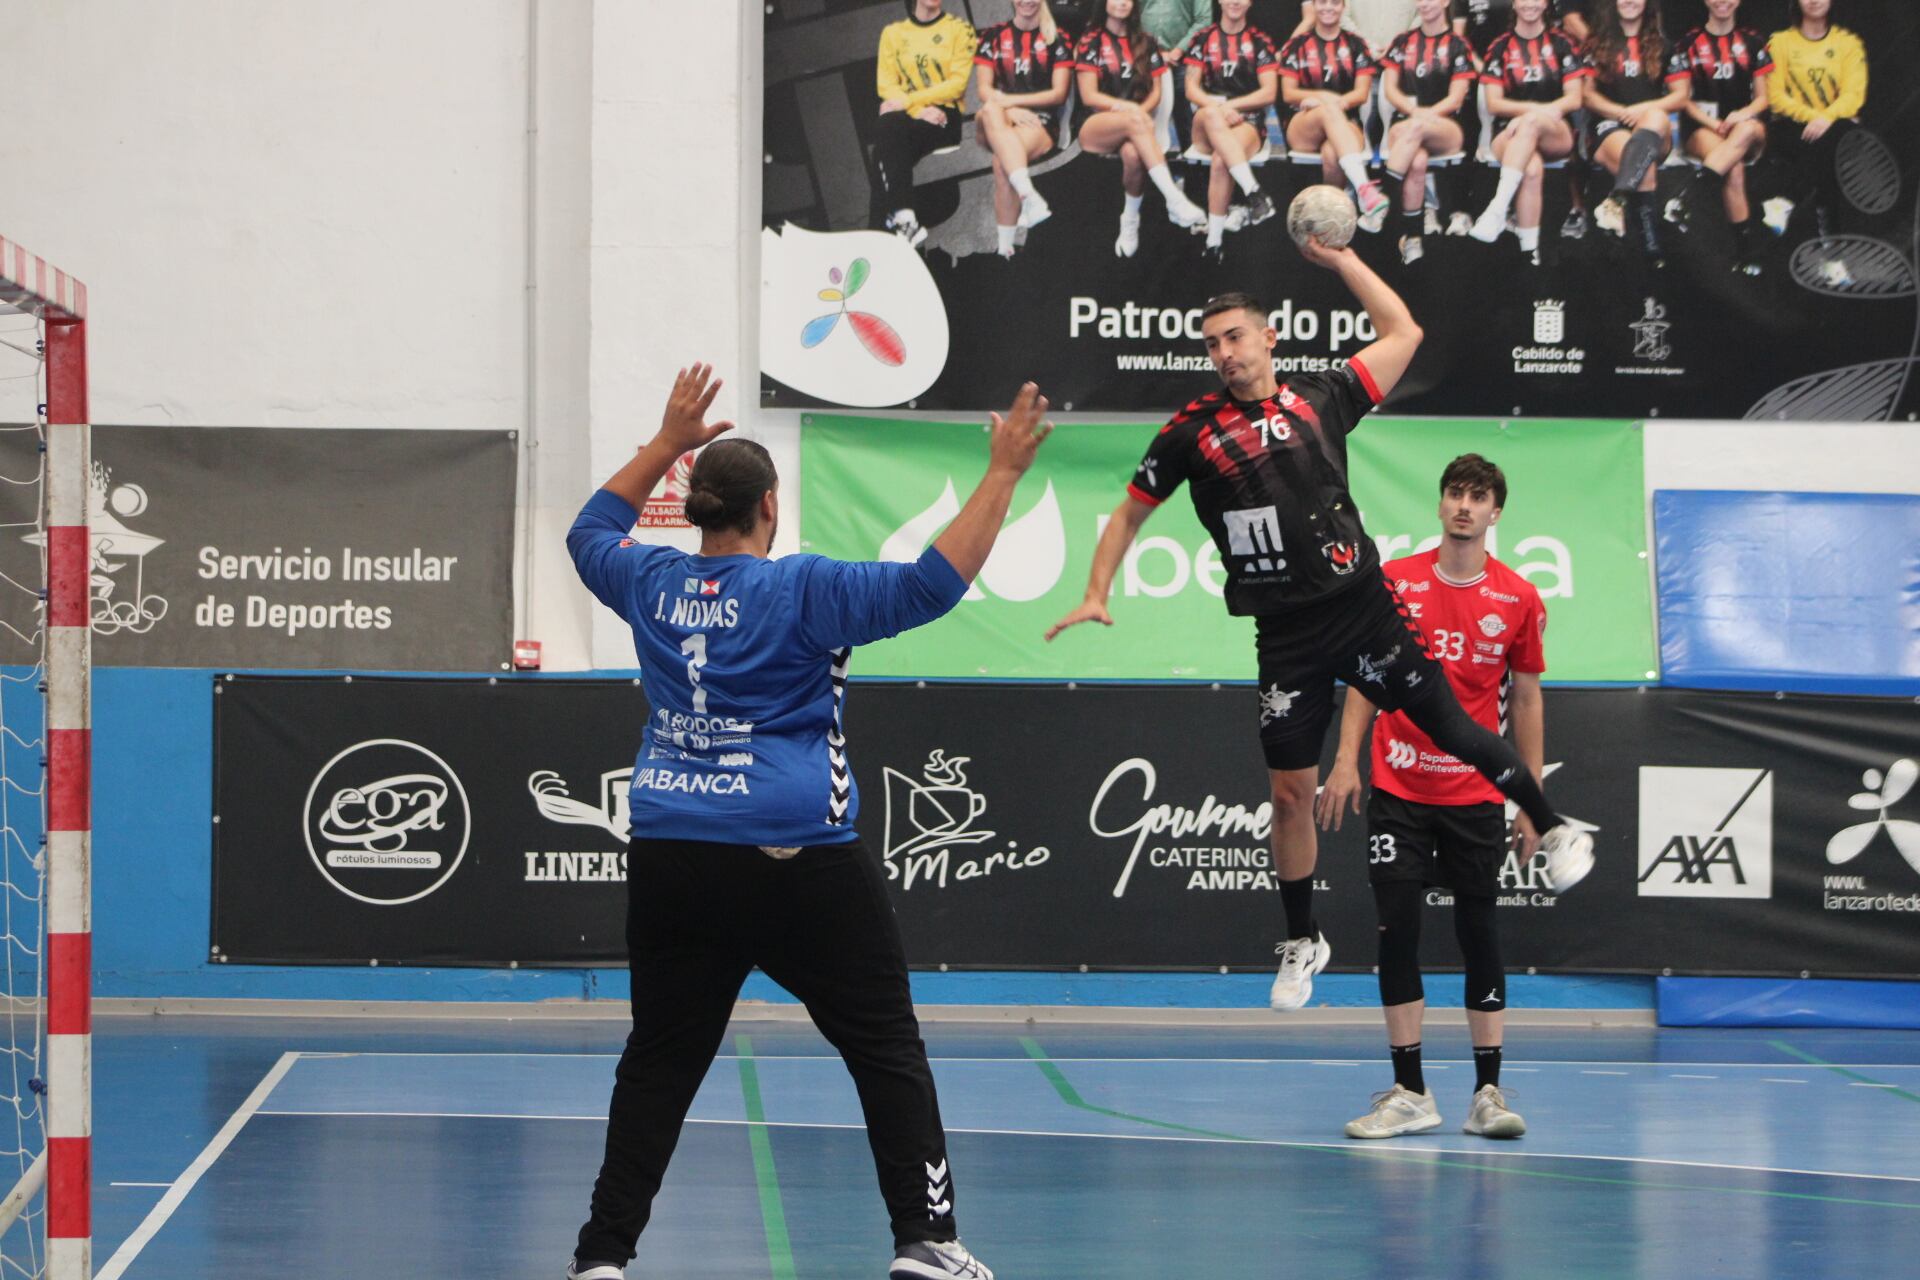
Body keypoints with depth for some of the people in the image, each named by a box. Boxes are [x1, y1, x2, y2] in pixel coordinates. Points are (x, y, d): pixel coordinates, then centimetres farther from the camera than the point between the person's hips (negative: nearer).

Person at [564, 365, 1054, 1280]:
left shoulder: (652, 584, 7)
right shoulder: (799, 592, -8)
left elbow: (591, 533, 29)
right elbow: (932, 584, -14)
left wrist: (667, 443, 33)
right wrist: (1002, 474, -8)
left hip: (669, 858, 5)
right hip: (796, 864, -5)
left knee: (659, 1061, 10)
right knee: (886, 1048, 6)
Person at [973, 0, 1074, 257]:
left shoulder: (1057, 39, 10)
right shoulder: (993, 37, 15)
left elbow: (1059, 94, 2)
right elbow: (983, 89, 6)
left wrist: (1011, 100, -11)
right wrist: (1011, 110, -14)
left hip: (1039, 122, -2)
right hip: (998, 121, 2)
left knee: (1002, 161, -35)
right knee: (992, 111, -38)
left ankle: (1006, 243, -38)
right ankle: (1029, 197, -54)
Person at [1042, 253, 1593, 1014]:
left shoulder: (1320, 400, 3)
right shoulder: (1192, 431, 1)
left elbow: (1403, 334, 11)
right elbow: (1129, 515, 10)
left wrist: (1342, 261, 8)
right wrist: (1095, 597, -1)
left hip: (1364, 608, 0)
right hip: (1281, 637, 0)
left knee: (1452, 731, 2)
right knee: (1290, 795, 4)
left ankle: (1554, 830, 24)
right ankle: (1302, 944, 19)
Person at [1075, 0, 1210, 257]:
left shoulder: (1146, 44, 16)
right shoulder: (1091, 42, 6)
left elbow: (1155, 92, 11)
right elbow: (1089, 96, -2)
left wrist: (1138, 112, -11)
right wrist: (1130, 108, -17)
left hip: (1132, 123, 2)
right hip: (1095, 126, -2)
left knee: (1133, 153, -37)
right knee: (1134, 120, -38)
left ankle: (1130, 222, -22)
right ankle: (1175, 201, -48)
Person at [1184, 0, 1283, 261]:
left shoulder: (1260, 42, 9)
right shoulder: (1203, 40, 13)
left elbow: (1269, 93, 0)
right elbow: (1191, 89, 5)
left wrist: (1231, 105, -12)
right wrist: (1219, 106, -15)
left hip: (1247, 120, -1)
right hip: (1207, 123, 1)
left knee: (1221, 160, -36)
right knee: (1213, 115, -39)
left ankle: (1215, 237, -36)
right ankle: (1253, 191, -48)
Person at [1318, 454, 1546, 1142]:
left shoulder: (1519, 600, 1)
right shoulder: (1394, 581, 2)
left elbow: (1526, 700, 6)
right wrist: (1345, 759, -2)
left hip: (1476, 795, -1)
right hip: (1397, 792, 1)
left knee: (1480, 932, 0)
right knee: (1397, 930, -3)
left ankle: (1488, 1094, 6)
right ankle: (1410, 1095, 3)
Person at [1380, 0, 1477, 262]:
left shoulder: (1458, 45, 8)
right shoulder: (1403, 42, 16)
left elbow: (1455, 98, -1)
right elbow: (1390, 89, 8)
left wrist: (1426, 115, -18)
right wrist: (1413, 110, -13)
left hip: (1446, 128, -1)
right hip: (1406, 120, 2)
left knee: (1415, 128, -40)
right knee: (1416, 162, -36)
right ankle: (1412, 238, -39)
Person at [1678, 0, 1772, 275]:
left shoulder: (1752, 42, 14)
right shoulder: (1690, 43, 9)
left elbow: (1762, 97, 10)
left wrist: (1743, 115, -13)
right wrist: (1714, 124, -12)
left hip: (1745, 123, 2)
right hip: (1702, 128, -2)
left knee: (1749, 129, -38)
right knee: (1733, 168, -34)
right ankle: (1746, 244, -37)